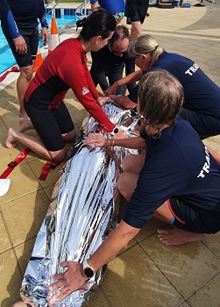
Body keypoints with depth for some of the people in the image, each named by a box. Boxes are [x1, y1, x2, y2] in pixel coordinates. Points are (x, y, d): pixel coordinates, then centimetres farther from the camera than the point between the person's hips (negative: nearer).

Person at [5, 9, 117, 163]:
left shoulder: (74, 43, -9)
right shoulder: (73, 63, -36)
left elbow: (86, 74, 8)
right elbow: (87, 101, -28)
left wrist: (98, 97, 11)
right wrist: (112, 128, -17)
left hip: (53, 99, 9)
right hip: (38, 104, -8)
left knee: (71, 136, 15)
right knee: (58, 155, -1)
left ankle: (34, 123, 26)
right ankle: (16, 134, 12)